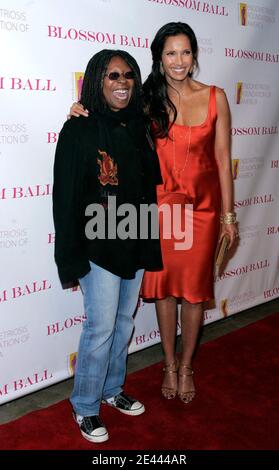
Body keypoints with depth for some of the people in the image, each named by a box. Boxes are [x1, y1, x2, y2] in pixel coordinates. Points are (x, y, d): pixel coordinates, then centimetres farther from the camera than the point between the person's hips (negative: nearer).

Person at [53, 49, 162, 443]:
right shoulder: (79, 130, -10)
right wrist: (71, 258, -14)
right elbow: (65, 198, -12)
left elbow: (150, 186, 11)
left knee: (125, 320, 16)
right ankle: (86, 407, 22)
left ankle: (112, 388, 37)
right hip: (98, 246, -6)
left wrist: (150, 241, 6)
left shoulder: (138, 128, 7)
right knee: (101, 326, 0)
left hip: (135, 243, 6)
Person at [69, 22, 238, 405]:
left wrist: (228, 214, -2)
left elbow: (223, 158, 0)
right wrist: (85, 113, -11)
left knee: (194, 288, 8)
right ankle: (169, 364, 30)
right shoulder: (148, 99, 1)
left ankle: (186, 366, 29)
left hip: (202, 207, 0)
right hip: (161, 204, 1)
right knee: (164, 285, 9)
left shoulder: (215, 97, -1)